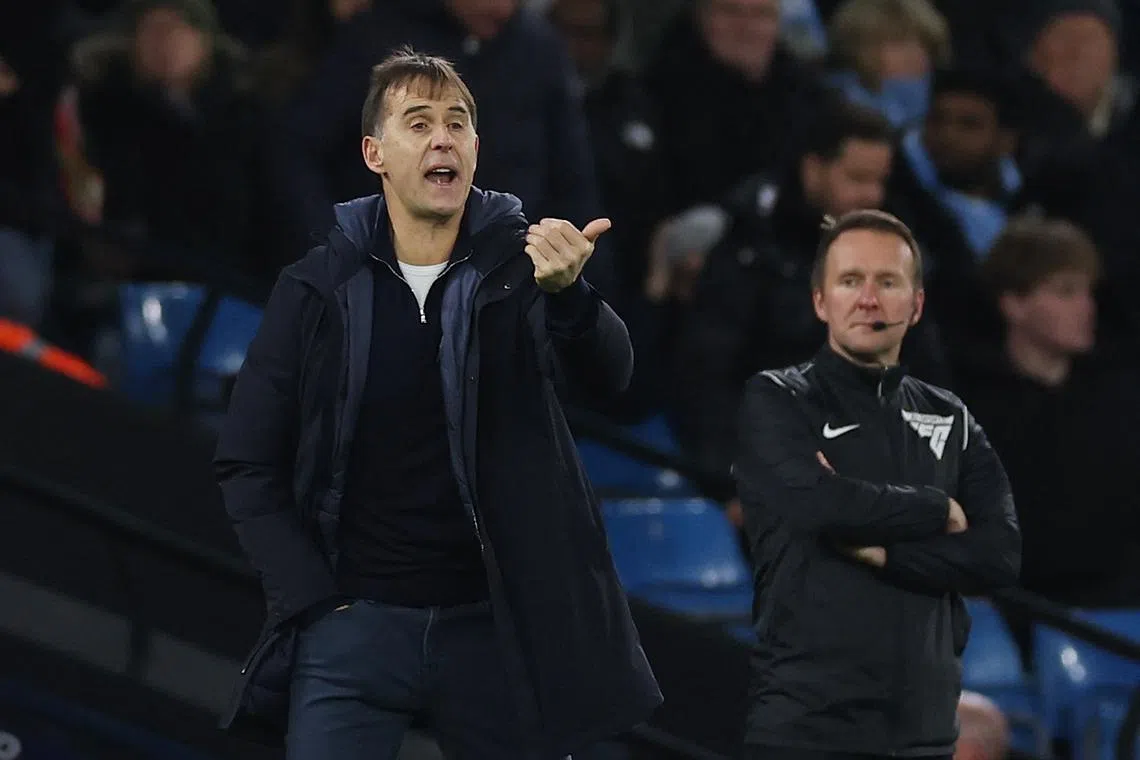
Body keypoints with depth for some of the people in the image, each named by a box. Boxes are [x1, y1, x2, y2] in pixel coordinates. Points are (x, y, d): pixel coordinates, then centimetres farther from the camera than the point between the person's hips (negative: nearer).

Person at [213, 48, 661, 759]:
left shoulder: (521, 265, 0)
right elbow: (249, 464, 3)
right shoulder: (320, 290, -1)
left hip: (497, 623, 0)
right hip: (356, 622, 0)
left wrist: (567, 293, -39)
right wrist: (315, 602, -6)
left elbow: (608, 372, -18)